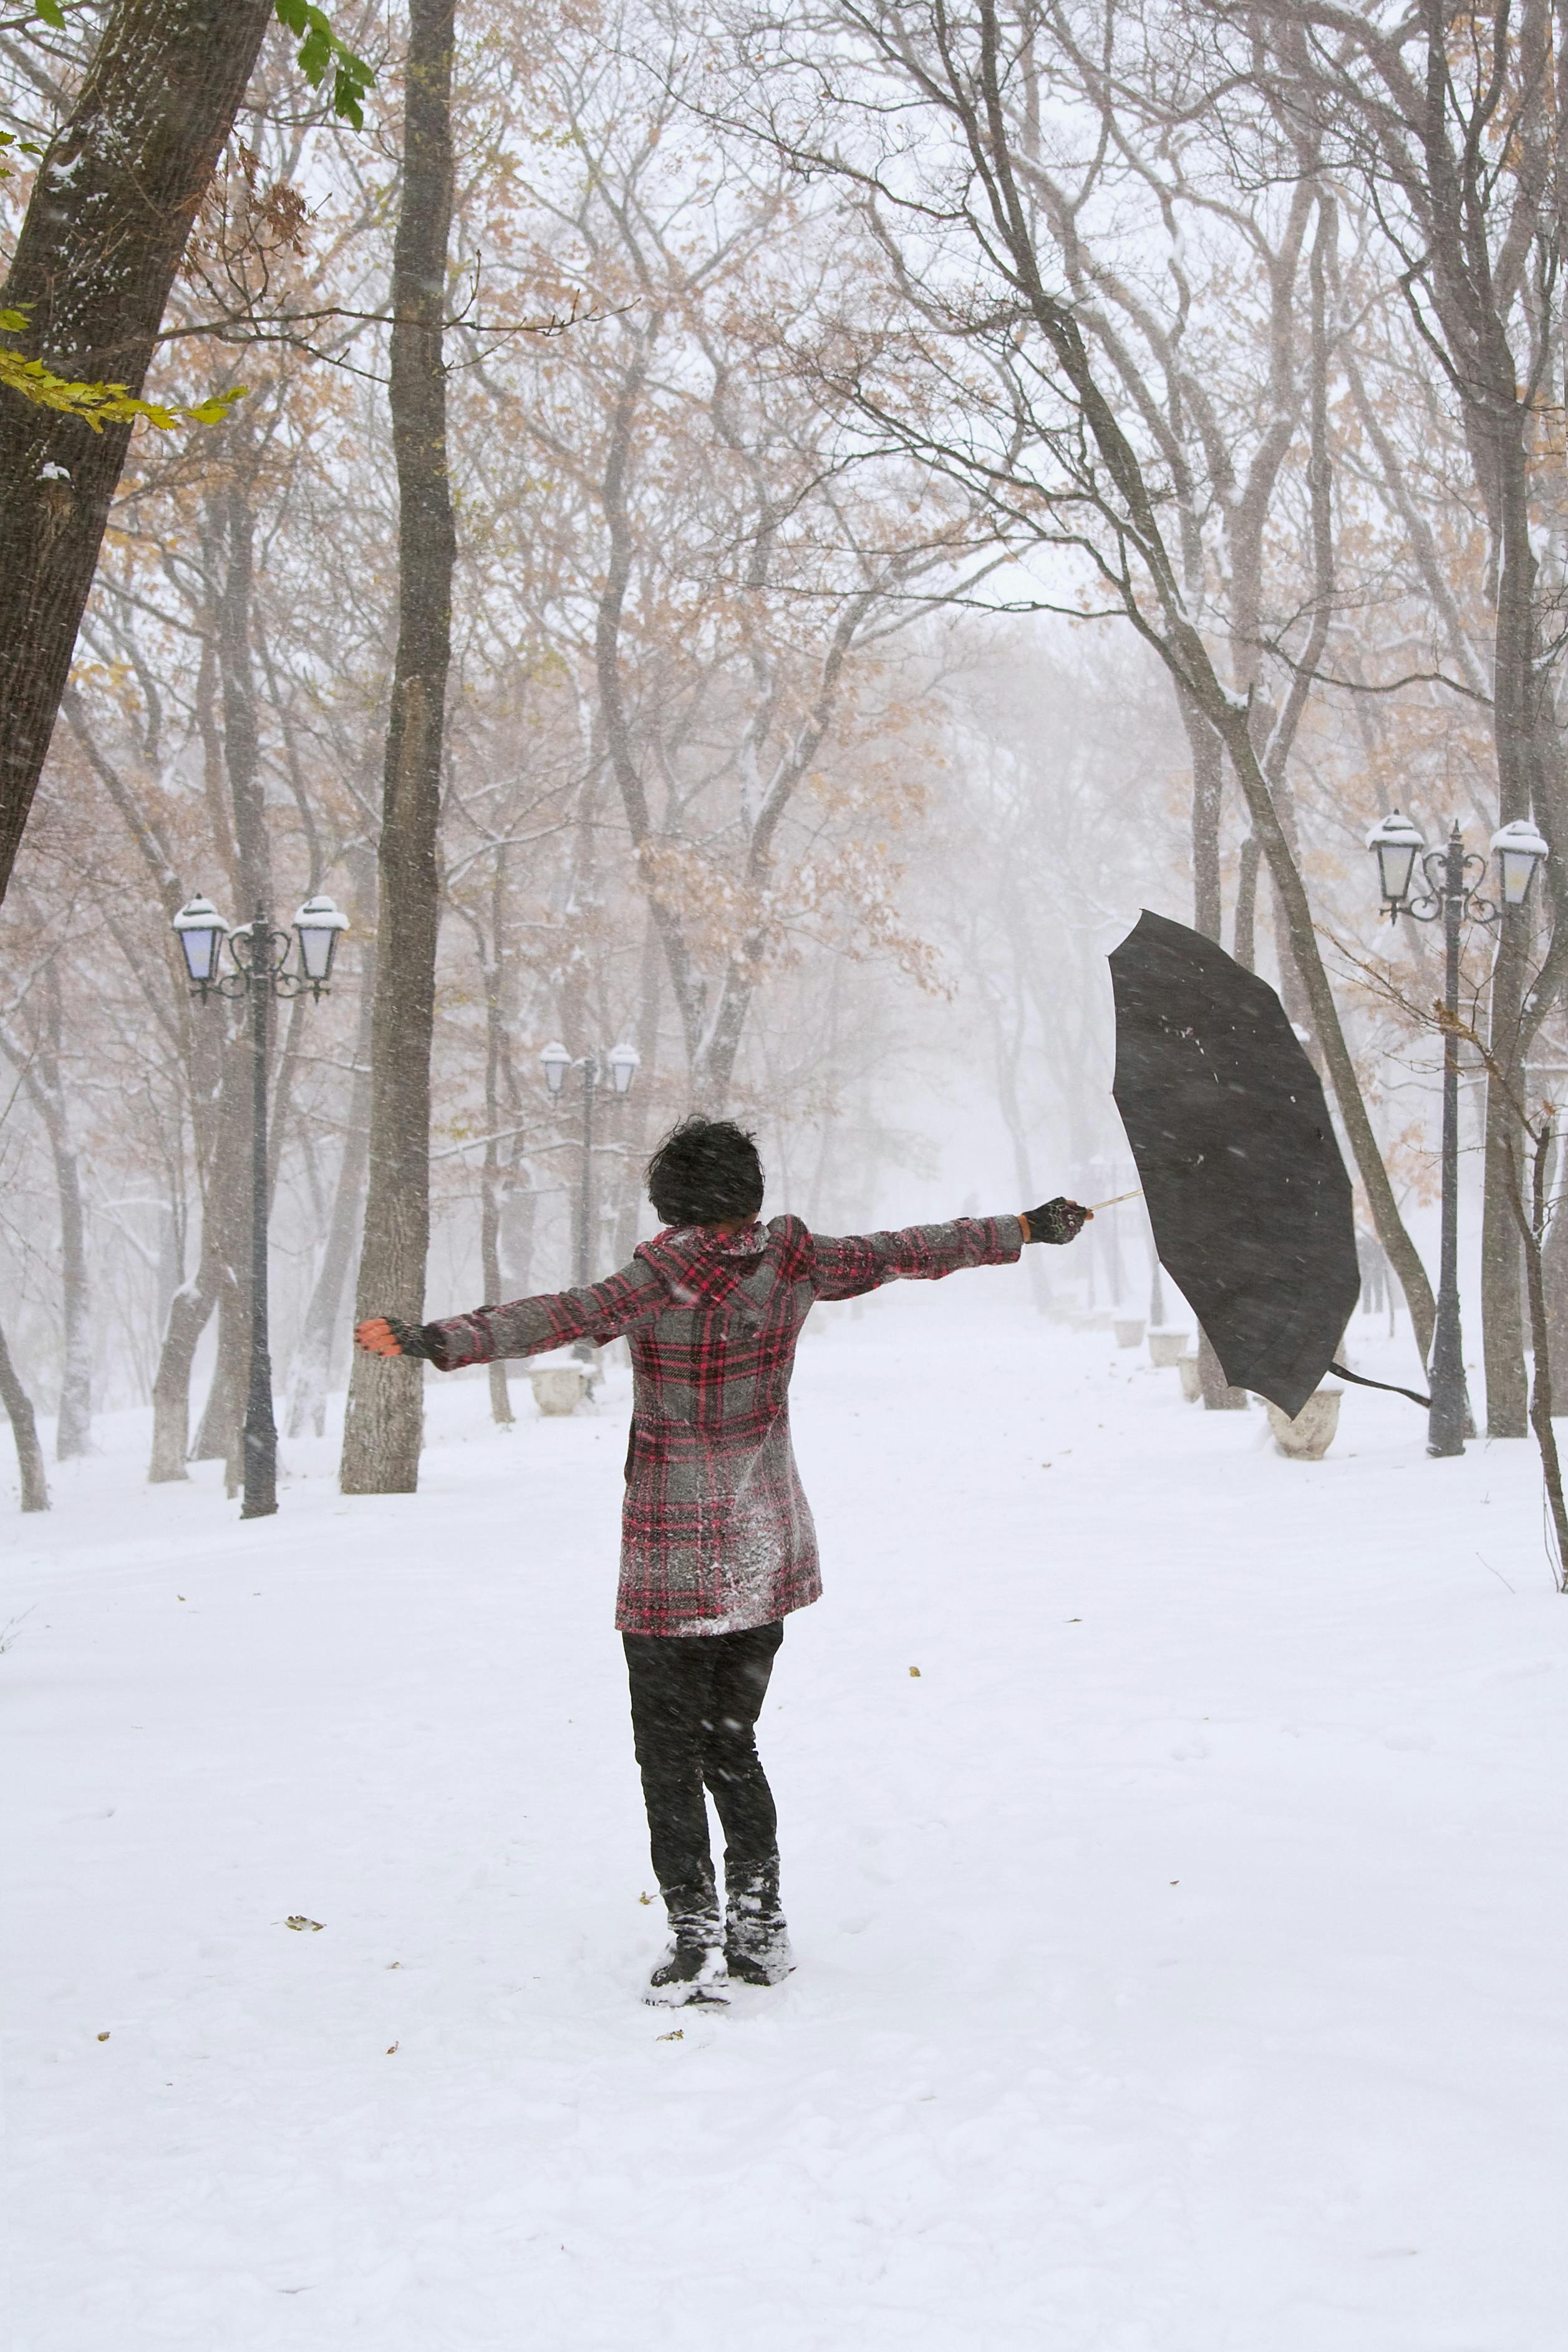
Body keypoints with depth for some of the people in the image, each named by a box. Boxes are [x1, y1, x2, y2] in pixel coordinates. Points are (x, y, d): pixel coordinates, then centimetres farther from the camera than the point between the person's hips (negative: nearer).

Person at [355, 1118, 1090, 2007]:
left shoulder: (665, 1281, -16)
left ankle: (698, 1943, -1)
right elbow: (909, 1252, 9)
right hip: (769, 1551, 6)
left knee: (672, 1757, 3)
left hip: (675, 1566, -6)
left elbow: (559, 1318, -31)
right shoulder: (793, 1264, -1)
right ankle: (759, 1930, 20)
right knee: (731, 1743, 18)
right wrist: (1027, 1229, 22)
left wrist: (439, 1341, -39)